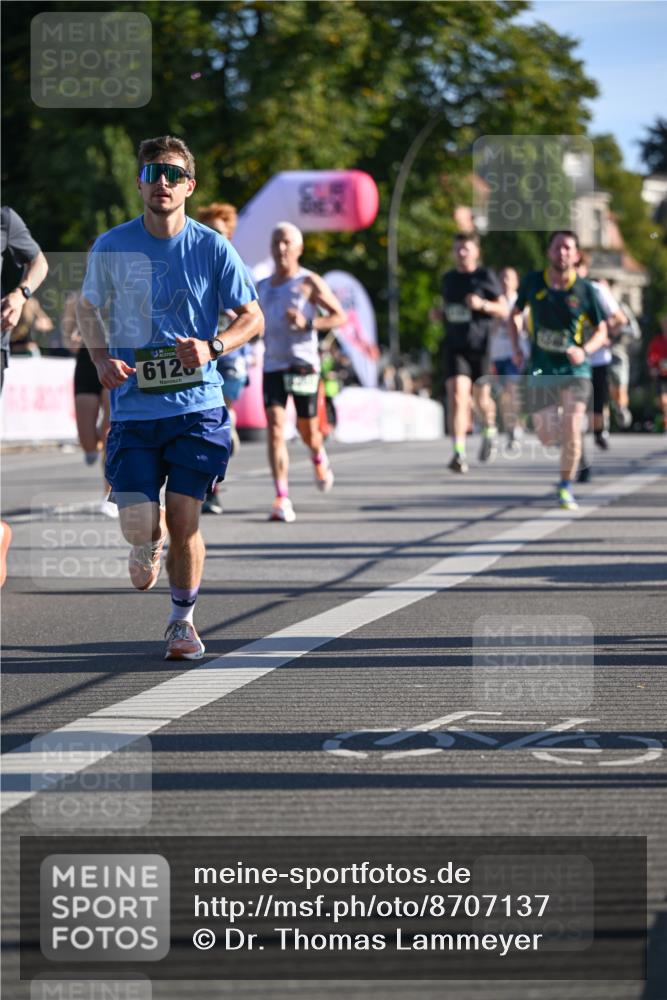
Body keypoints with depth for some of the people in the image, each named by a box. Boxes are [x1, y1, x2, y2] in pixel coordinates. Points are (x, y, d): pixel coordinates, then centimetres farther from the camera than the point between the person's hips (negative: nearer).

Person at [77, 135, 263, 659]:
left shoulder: (212, 248, -3)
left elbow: (253, 317, 5)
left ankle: (183, 620, 18)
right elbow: (88, 309, 15)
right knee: (137, 522, -8)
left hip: (198, 405, -1)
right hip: (134, 407, 1)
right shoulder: (112, 247, 0)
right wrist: (103, 359, -4)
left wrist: (212, 347, -14)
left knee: (184, 519, -5)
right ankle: (150, 543, 32)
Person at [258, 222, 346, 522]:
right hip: (272, 365, 3)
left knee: (307, 429, 8)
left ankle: (319, 458, 46)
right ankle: (282, 500, -17)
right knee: (275, 427, -13)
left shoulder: (309, 282, -1)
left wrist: (308, 323, -17)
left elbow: (340, 316, -2)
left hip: (303, 364, -3)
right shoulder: (262, 287, 14)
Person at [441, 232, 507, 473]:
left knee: (481, 398, 9)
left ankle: (490, 431, 43)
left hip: (480, 347, -2)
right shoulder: (448, 279, 11)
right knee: (457, 396, -15)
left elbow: (504, 311, -2)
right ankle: (459, 453, -19)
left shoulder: (486, 277, -2)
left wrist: (482, 304, -20)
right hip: (455, 347, 2)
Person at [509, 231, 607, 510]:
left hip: (575, 369, -1)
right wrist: (516, 347, 0)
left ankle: (566, 487, 5)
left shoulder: (585, 290, -6)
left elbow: (601, 331, 4)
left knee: (571, 430, -14)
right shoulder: (533, 281, -3)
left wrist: (584, 350, -16)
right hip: (541, 369, 2)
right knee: (546, 436, 3)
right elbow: (515, 314, 14)